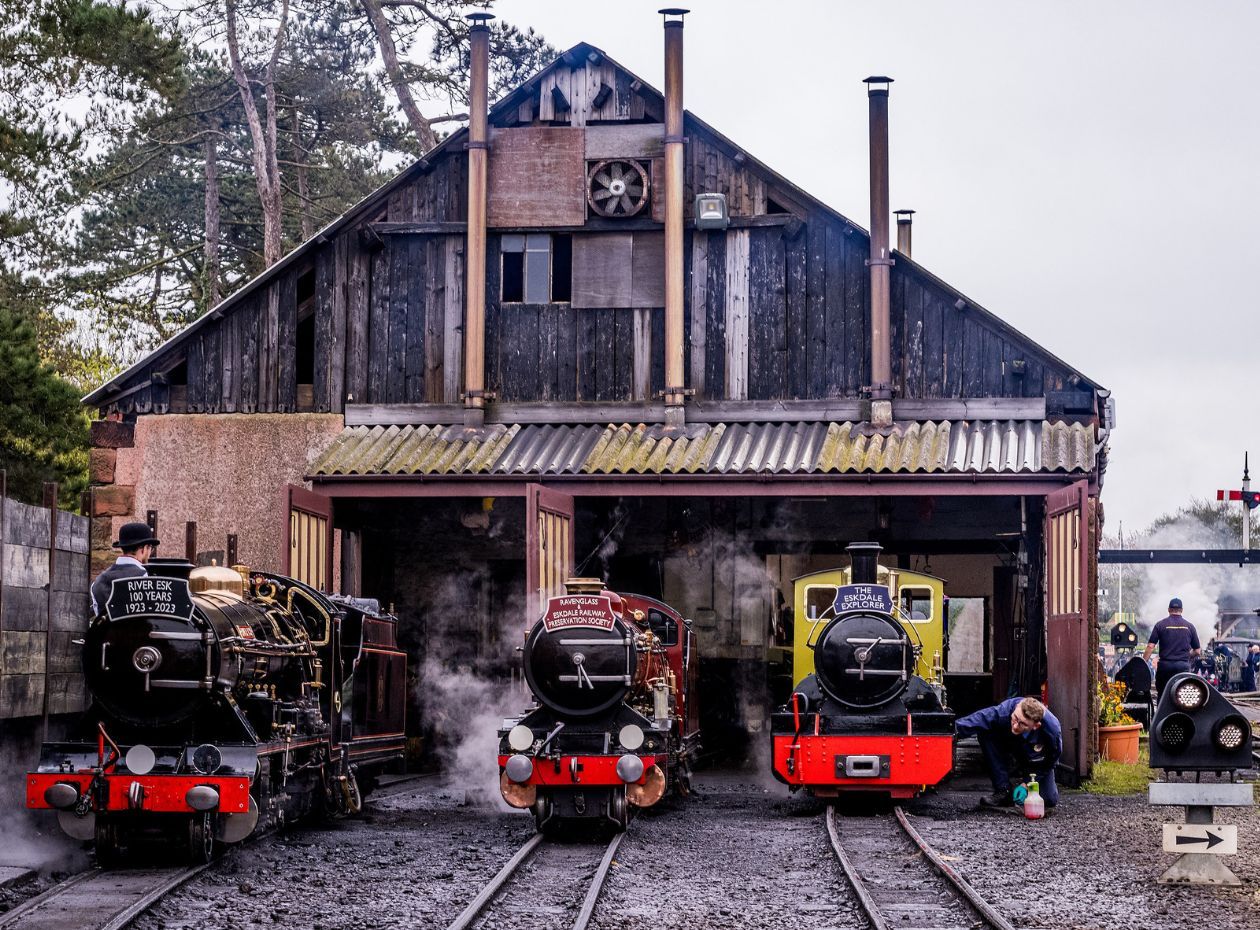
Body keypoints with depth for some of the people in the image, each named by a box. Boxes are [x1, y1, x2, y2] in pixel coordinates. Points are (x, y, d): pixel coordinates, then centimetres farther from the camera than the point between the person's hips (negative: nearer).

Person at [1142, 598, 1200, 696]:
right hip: (1183, 666, 1)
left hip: (1165, 665, 0)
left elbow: (1150, 646, -6)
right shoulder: (1189, 626, 6)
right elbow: (1197, 651, 9)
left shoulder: (1160, 625, 2)